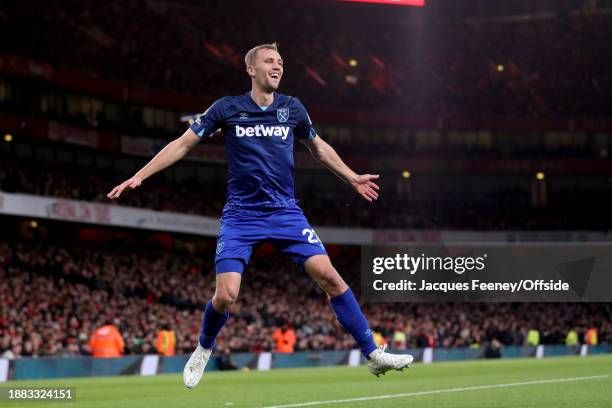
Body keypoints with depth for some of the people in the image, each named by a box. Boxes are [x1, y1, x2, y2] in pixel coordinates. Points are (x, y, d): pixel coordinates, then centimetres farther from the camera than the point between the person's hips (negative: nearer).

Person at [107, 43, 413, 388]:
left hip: (286, 212, 2)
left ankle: (373, 354, -7)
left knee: (328, 274, -13)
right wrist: (139, 177, 0)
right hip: (241, 216, -2)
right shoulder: (227, 109, -2)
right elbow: (183, 144, 4)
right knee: (226, 295, -12)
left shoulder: (292, 108, 5)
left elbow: (319, 147, 23)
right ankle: (203, 351, 20)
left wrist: (353, 178, 26)